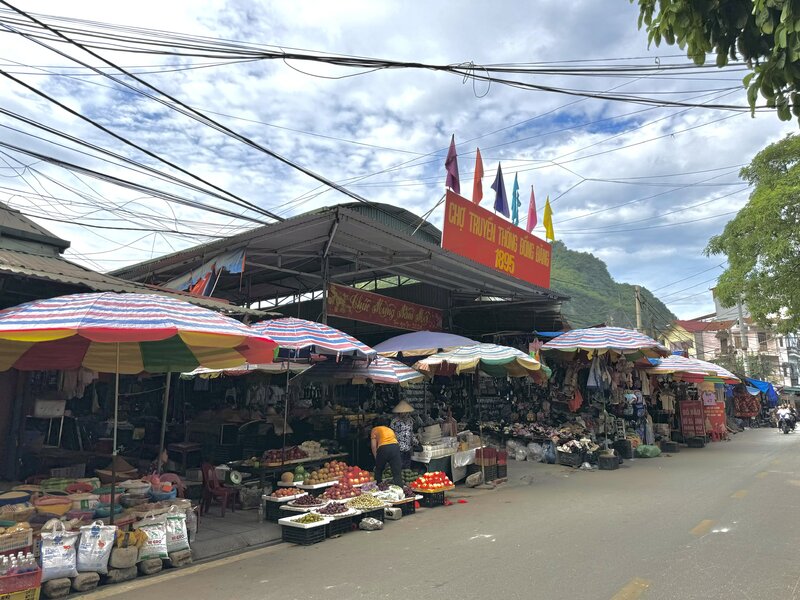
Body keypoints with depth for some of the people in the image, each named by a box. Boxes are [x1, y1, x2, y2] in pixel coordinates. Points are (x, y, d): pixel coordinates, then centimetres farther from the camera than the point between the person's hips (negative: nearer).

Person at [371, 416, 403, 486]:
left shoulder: (375, 429, 23)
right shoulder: (390, 430, 35)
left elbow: (373, 446, 12)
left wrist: (376, 458, 21)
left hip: (383, 448, -3)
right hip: (395, 446, 3)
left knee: (378, 471, 20)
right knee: (397, 473, 1)